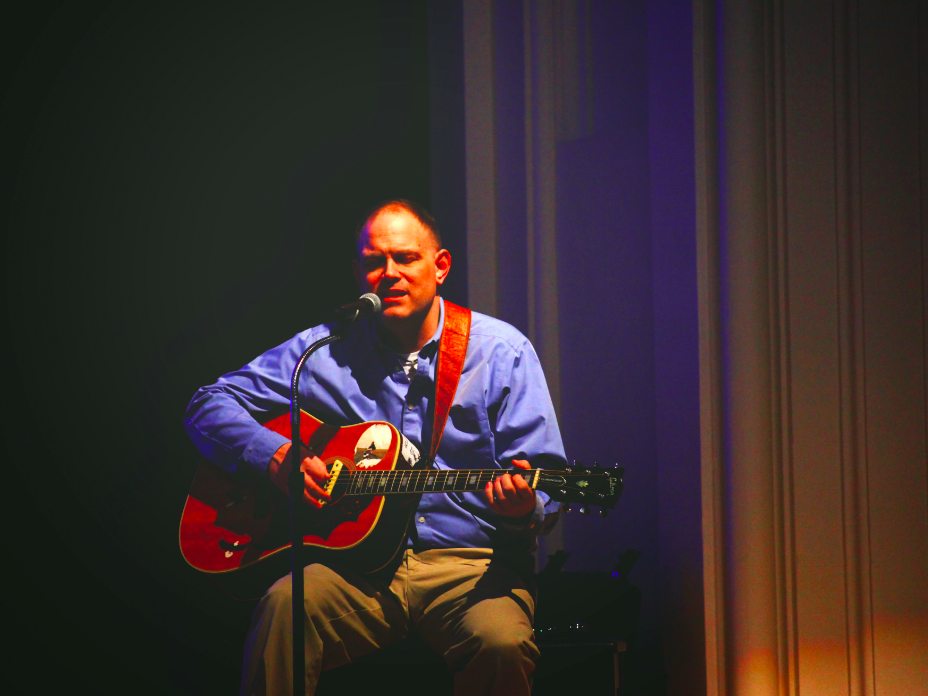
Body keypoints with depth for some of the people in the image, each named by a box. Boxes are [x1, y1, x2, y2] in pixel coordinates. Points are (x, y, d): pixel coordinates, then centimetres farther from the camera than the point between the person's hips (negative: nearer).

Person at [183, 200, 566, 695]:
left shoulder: (501, 352, 5)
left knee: (503, 644, -32)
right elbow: (208, 406, 11)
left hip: (469, 562, -1)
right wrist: (277, 457, -7)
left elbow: (544, 489, 2)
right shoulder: (324, 350, 9)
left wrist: (523, 510, -23)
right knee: (285, 605, -31)